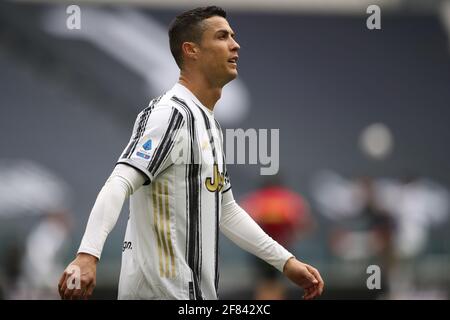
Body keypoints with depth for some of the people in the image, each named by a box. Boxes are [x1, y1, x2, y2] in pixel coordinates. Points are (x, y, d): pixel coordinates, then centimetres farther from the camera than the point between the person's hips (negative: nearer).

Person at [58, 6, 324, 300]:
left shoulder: (211, 124, 18)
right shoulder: (169, 113, -13)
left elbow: (226, 211, 25)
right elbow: (120, 184, -25)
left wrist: (286, 262, 21)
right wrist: (88, 255, -38)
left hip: (197, 291, 9)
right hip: (162, 290, -9)